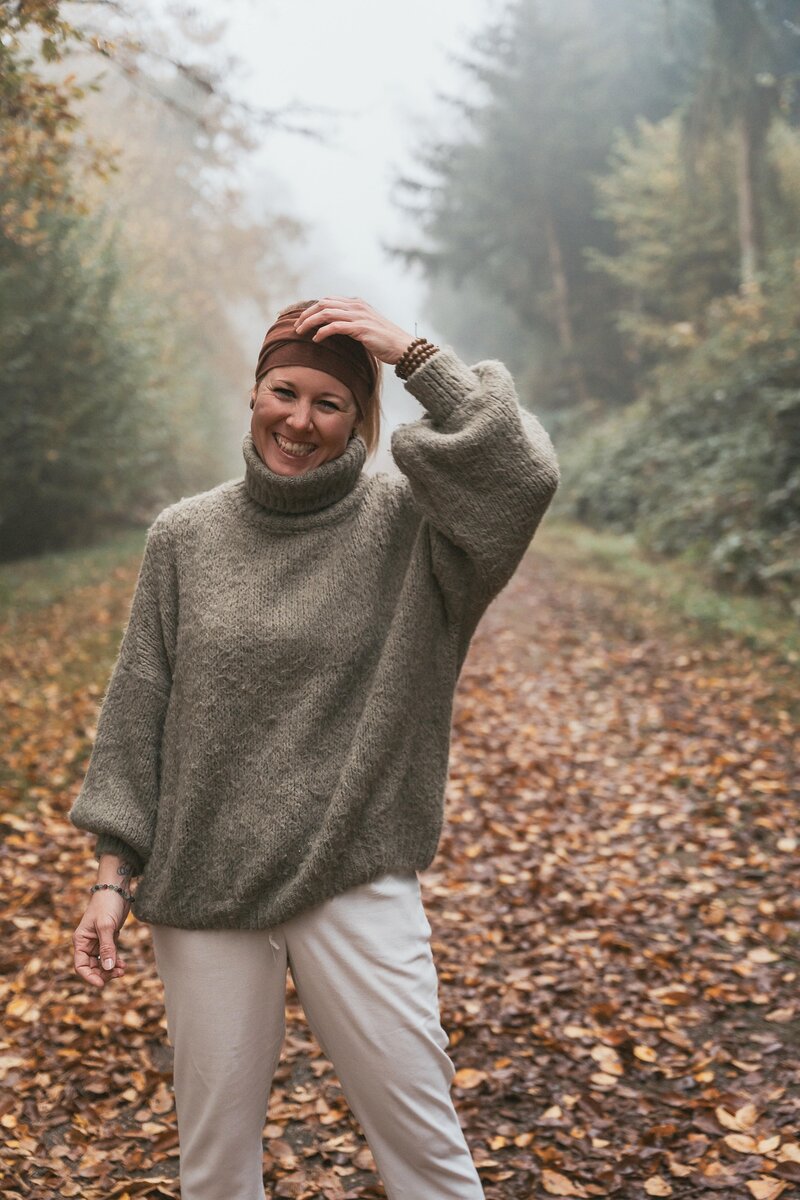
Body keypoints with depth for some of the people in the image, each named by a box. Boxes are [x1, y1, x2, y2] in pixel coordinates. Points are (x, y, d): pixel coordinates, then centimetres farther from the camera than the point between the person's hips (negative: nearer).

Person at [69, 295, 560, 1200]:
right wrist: (114, 876, 2)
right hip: (203, 885, 2)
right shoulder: (185, 537, 3)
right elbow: (138, 710, 5)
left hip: (356, 883, -2)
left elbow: (524, 474, -23)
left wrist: (415, 355, -17)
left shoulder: (404, 523, -4)